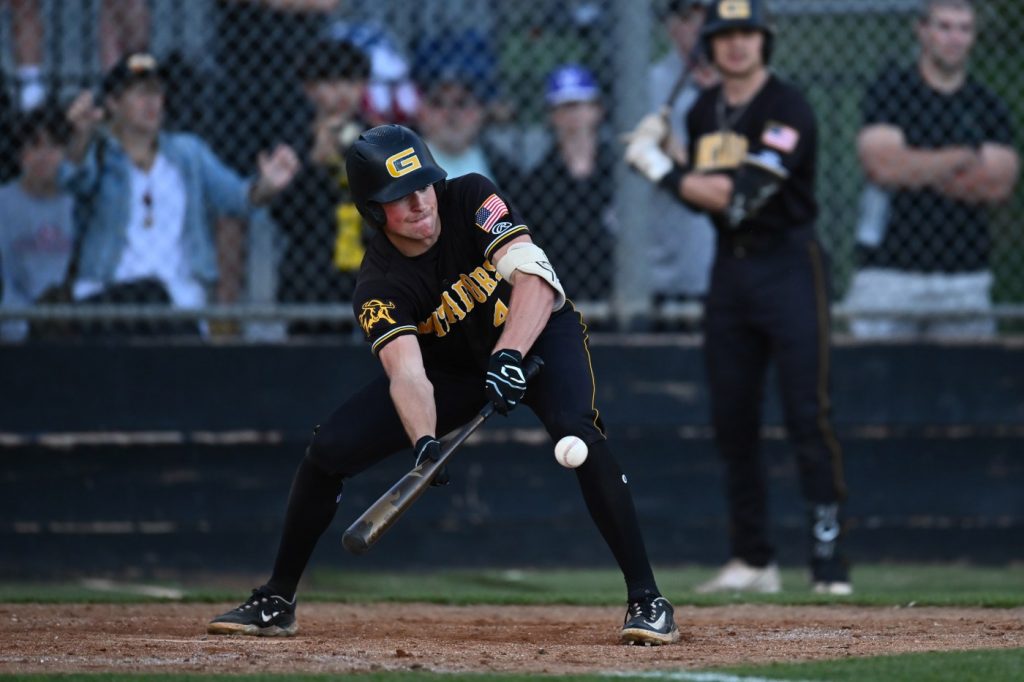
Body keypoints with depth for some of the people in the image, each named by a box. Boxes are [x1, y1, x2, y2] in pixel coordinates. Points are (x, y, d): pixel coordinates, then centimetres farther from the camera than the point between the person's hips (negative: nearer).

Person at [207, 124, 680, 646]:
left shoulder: (471, 198, -27)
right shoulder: (379, 286, -24)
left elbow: (534, 275, -38)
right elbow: (406, 372, -38)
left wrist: (508, 355, -54)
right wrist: (424, 442, -58)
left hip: (539, 334, -2)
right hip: (452, 366, 2)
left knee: (575, 430, -34)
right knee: (329, 449, -10)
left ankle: (646, 599, -28)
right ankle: (276, 602, 8)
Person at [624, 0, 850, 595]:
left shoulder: (788, 110, -13)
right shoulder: (704, 112, 11)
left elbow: (741, 195, -22)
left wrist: (659, 168, -13)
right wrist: (667, 167, -1)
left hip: (789, 263, -7)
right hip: (730, 266, 7)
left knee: (809, 417, -12)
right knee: (733, 419, 7)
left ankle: (830, 562, -13)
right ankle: (753, 561, 15)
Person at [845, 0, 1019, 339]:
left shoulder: (988, 106, 11)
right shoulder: (889, 91, 4)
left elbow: (1000, 185, -2)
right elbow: (883, 165, -12)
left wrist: (917, 170, -7)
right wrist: (960, 159, -6)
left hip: (965, 276, 2)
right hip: (890, 270, -2)